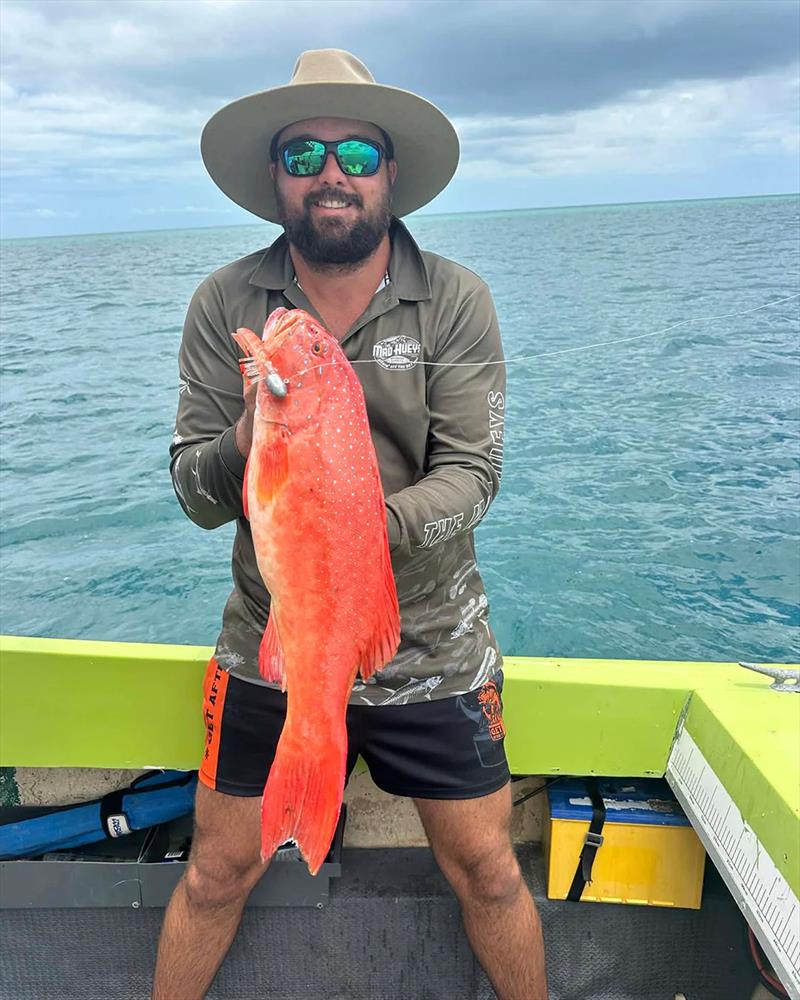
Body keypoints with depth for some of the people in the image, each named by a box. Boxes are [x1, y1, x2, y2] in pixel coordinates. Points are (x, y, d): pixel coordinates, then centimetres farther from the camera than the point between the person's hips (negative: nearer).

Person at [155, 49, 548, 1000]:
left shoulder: (456, 301, -6)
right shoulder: (224, 304, -4)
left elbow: (472, 473, -12)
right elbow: (193, 492, -5)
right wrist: (249, 440, -27)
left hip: (431, 653, 0)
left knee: (487, 873, 14)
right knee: (216, 876, 15)